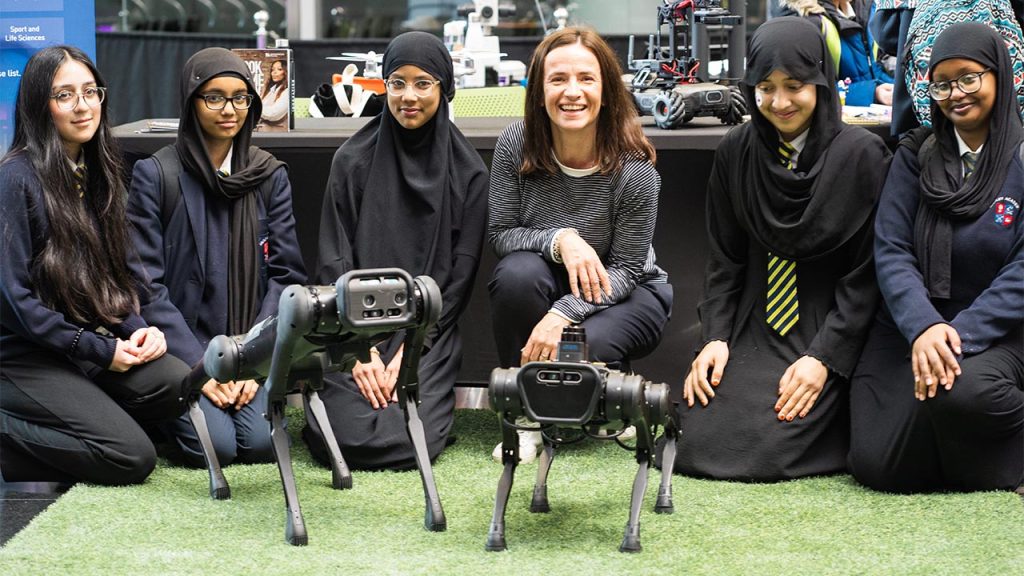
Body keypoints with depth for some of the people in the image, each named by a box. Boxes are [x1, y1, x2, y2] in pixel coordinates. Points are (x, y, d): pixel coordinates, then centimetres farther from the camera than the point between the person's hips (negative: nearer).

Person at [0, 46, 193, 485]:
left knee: (180, 386, -21)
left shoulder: (98, 172, 12)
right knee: (132, 458, -21)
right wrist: (99, 351, -15)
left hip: (98, 337, 7)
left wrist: (136, 328, -4)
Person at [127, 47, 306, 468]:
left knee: (261, 442, -21)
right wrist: (200, 366, -14)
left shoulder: (270, 175, 7)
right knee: (216, 445, -22)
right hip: (180, 348, -2)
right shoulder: (154, 175, -3)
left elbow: (286, 275, 3)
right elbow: (146, 284, -7)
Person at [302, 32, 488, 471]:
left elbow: (460, 272, 1)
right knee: (346, 438, -21)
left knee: (412, 442, -21)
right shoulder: (352, 160, 2)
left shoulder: (466, 171, 2)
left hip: (428, 335, 0)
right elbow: (335, 261, 0)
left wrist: (409, 351, -9)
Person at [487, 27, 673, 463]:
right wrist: (559, 240, -32)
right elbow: (500, 234, -12)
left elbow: (625, 268, -18)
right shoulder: (516, 145, -17)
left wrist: (562, 314, -32)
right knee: (518, 272, -33)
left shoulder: (634, 170, -23)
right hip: (549, 282, 2)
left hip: (624, 293, -2)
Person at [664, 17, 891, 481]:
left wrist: (824, 358, -15)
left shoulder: (862, 155, -8)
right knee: (698, 442, -14)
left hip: (828, 332, -3)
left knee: (766, 450, -20)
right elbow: (723, 257, 8)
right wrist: (714, 337, -5)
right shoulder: (736, 152, 3)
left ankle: (837, 419, 10)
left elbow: (867, 272, -8)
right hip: (753, 329, 4)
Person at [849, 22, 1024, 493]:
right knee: (877, 466, -15)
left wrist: (961, 335, -25)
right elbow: (890, 251, -5)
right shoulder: (916, 157, 5)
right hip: (912, 325, 3)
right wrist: (922, 326, -24)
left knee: (960, 389, -37)